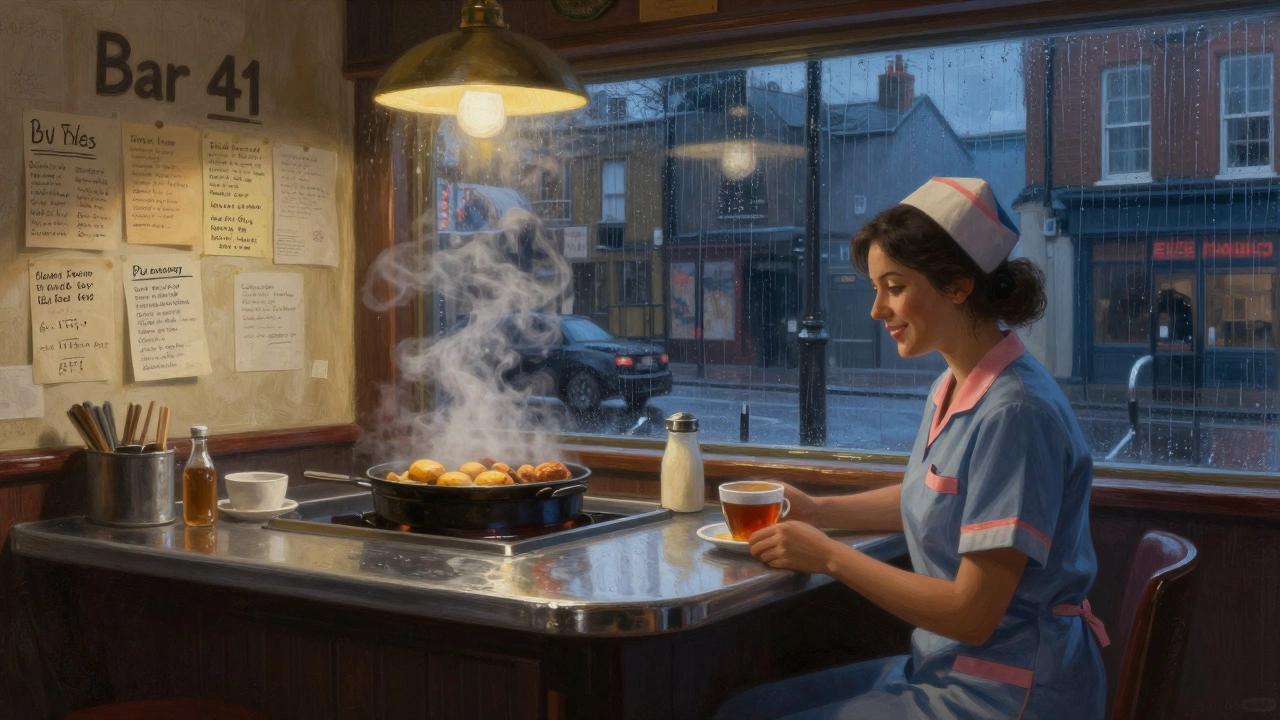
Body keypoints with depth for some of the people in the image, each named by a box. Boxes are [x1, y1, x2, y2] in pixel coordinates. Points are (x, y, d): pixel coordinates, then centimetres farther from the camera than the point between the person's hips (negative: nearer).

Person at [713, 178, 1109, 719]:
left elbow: (972, 614, -23)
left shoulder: (1014, 412, -24)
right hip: (943, 668, 9)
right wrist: (816, 510, 11)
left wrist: (828, 556, -16)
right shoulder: (950, 390, 5)